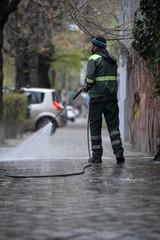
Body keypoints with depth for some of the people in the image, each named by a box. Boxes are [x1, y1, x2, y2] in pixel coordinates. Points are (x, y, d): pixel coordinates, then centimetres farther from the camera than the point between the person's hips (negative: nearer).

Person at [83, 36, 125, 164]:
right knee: (113, 124, 4)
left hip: (97, 97, -5)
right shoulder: (113, 59, 15)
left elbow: (90, 77, -15)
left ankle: (97, 156, 4)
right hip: (112, 96, 5)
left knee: (95, 125, 3)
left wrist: (86, 86, 6)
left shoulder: (94, 59, -7)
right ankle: (119, 152, -11)